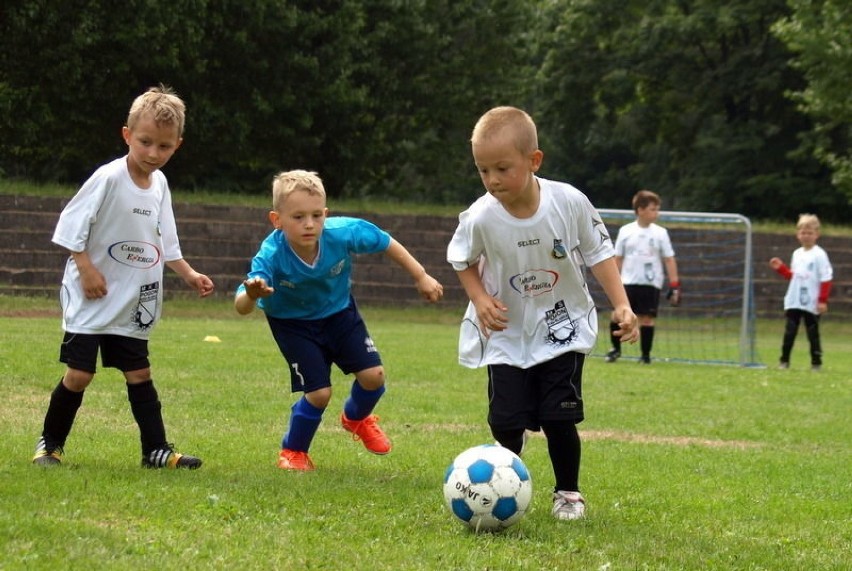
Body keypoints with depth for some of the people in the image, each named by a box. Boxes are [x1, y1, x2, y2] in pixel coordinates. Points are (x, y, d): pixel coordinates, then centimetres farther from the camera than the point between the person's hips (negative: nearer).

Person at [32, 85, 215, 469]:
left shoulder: (159, 184, 4)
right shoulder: (108, 178, -18)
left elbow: (164, 242, 16)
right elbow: (71, 224, -16)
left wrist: (188, 274, 11)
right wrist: (86, 269, -19)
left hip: (132, 302, 6)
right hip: (91, 298, -6)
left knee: (138, 373, 7)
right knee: (79, 373, -6)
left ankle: (156, 450, 10)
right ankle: (50, 444, 11)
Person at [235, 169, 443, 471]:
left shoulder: (343, 232, -31)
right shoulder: (271, 256, -37)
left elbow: (387, 243, -11)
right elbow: (241, 307, -43)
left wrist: (422, 277, -4)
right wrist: (252, 294, -67)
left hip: (338, 312, 3)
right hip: (293, 323, -3)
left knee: (373, 375, -5)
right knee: (319, 392, -12)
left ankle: (356, 418, 32)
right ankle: (292, 451, 18)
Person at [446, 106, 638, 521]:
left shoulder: (570, 203, -20)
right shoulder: (480, 219, -19)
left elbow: (598, 253, -4)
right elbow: (462, 260, 3)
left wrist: (621, 305, -10)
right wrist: (480, 298, -14)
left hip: (562, 330, -1)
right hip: (506, 334, 1)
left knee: (559, 418, -5)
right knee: (506, 421, -4)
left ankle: (568, 492, 17)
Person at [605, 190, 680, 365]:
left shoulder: (660, 233, 1)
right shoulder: (625, 231, 2)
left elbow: (669, 260, 3)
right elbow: (618, 258, 10)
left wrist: (674, 286, -2)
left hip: (651, 284, 0)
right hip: (628, 282, 1)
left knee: (647, 317, -2)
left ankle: (645, 355, 10)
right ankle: (615, 349, 16)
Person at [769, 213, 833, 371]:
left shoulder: (819, 255, -8)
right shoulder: (797, 254, 12)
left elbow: (826, 279, -10)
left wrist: (823, 301, -15)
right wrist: (780, 268, 6)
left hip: (812, 304, -5)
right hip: (793, 302, 5)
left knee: (813, 333, 1)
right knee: (789, 332, 4)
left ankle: (816, 362, 9)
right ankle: (784, 361, 8)